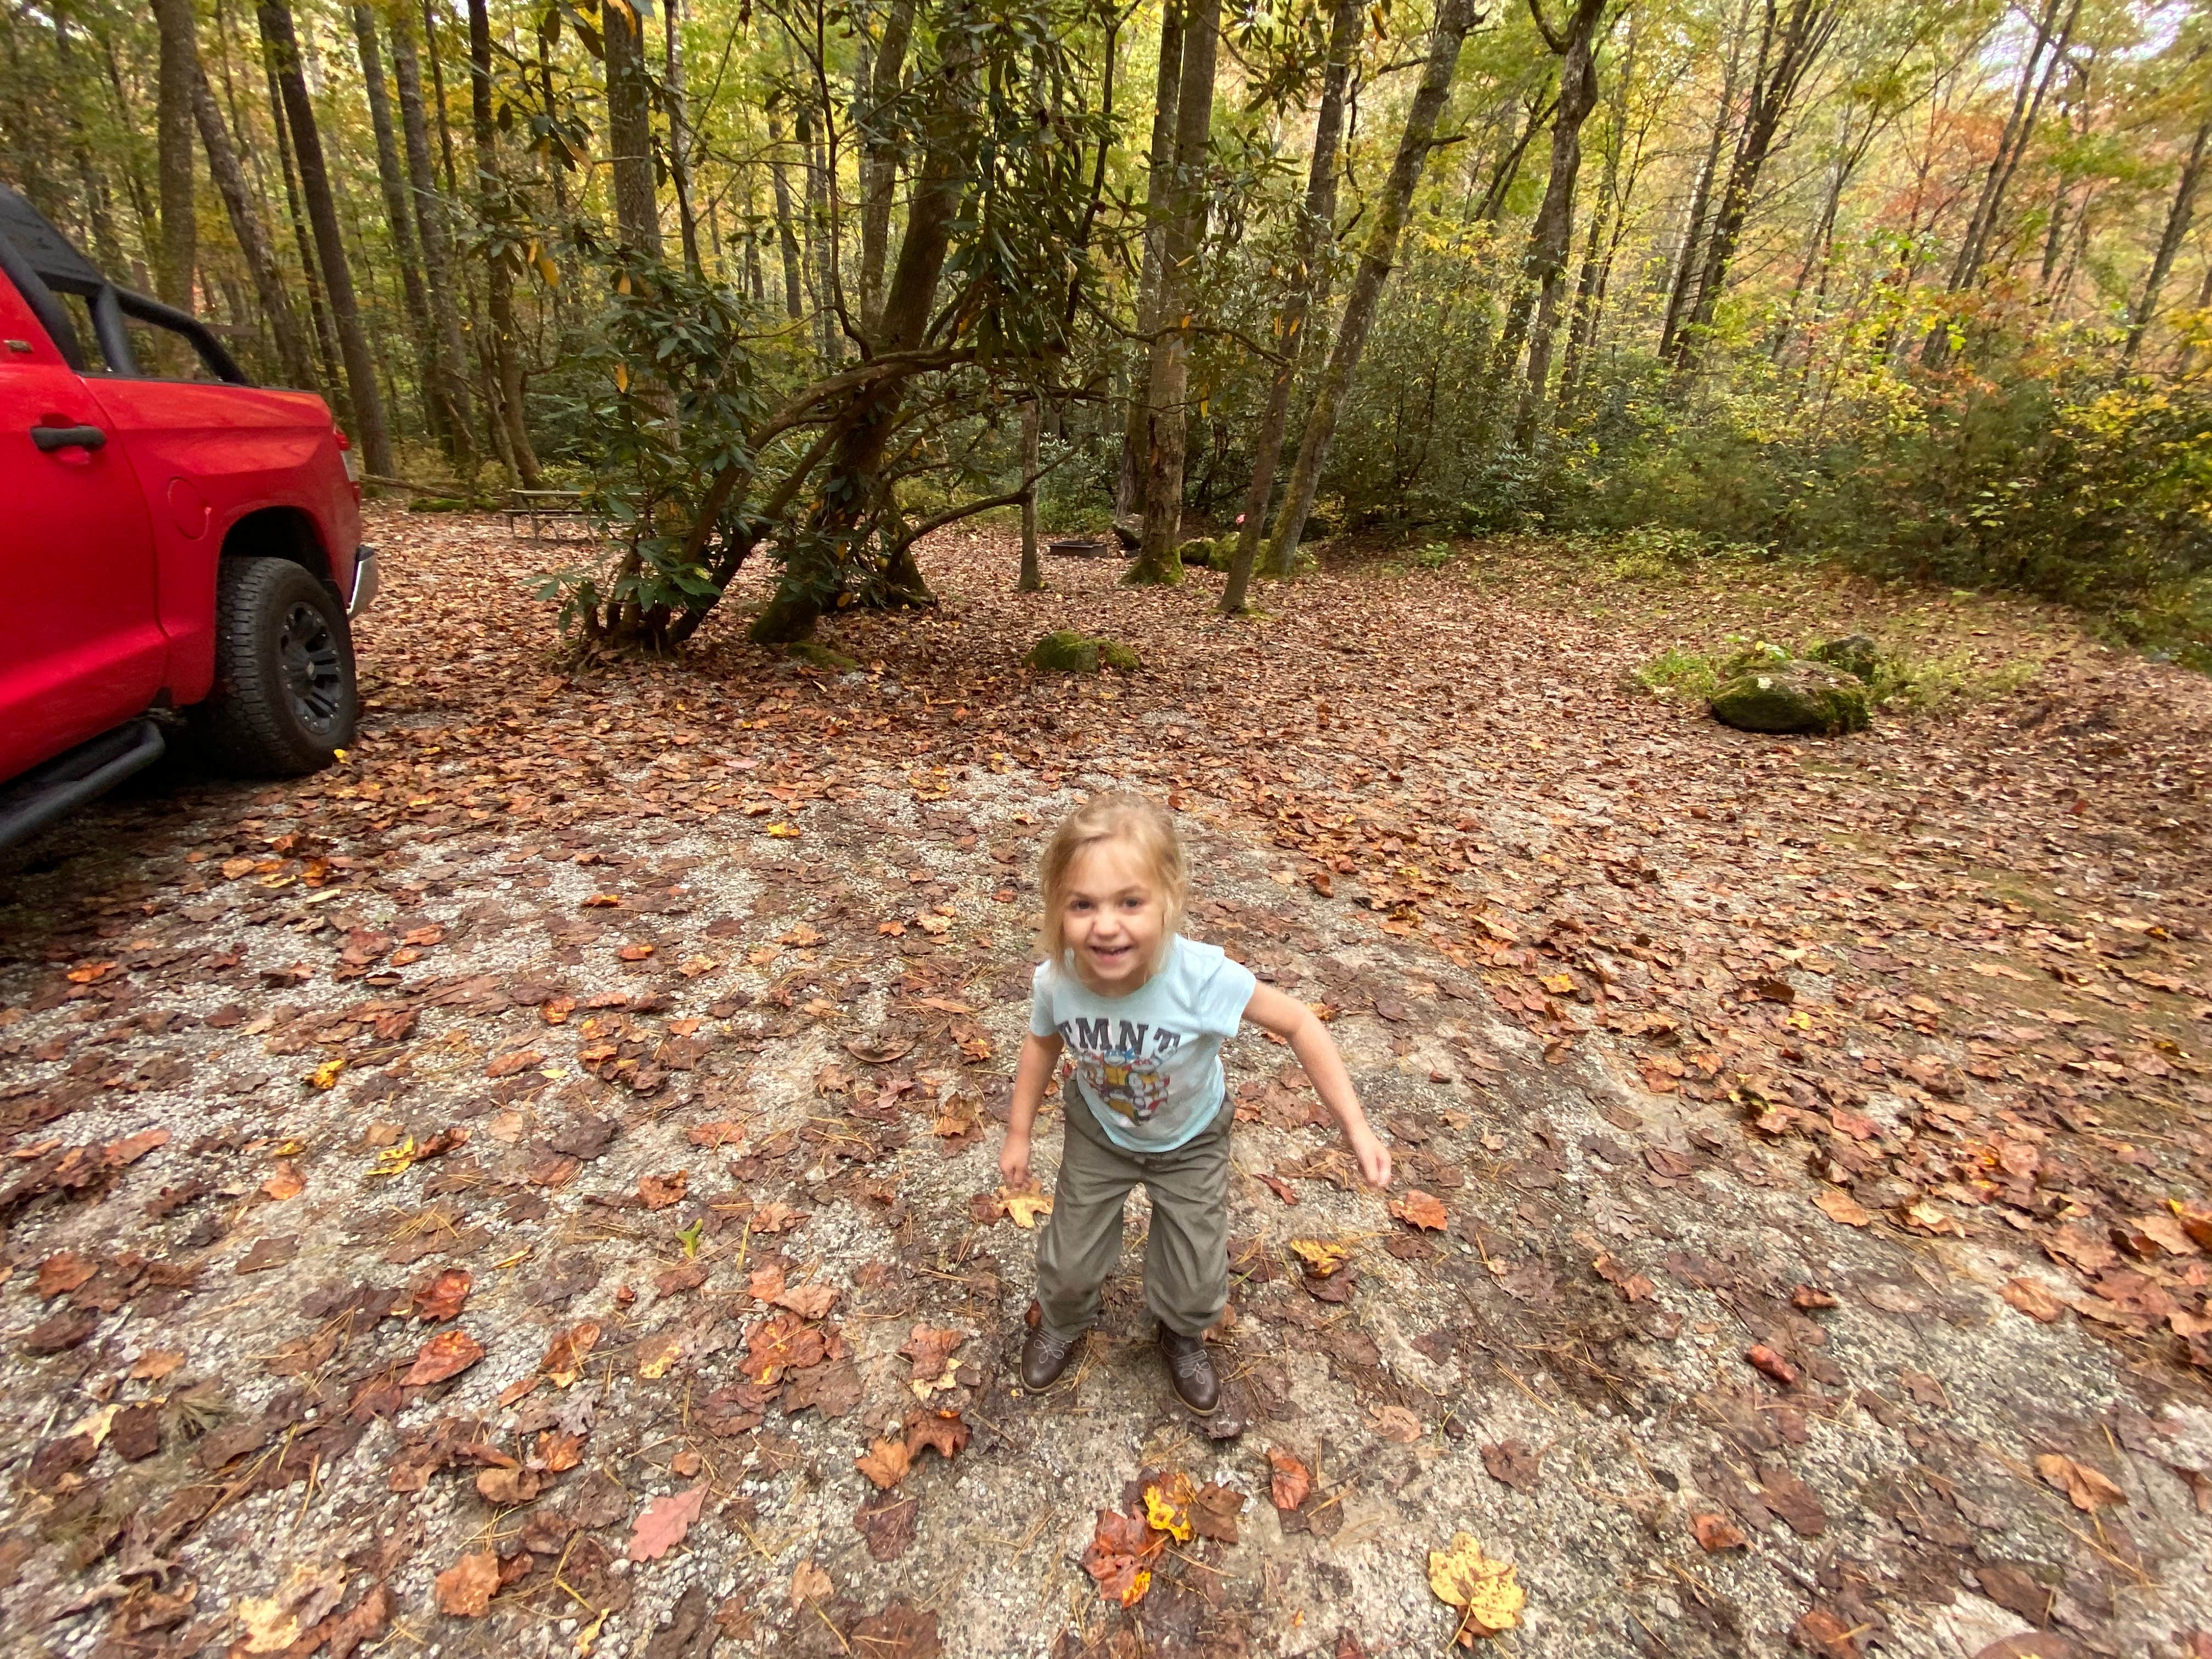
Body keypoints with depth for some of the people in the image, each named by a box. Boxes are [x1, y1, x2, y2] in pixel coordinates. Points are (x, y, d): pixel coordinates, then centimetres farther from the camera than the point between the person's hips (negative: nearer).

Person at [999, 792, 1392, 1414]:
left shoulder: (1205, 977, -42)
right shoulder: (1057, 980, -32)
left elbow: (1299, 1026, -26)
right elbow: (1044, 1045, -8)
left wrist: (1356, 1128, -26)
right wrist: (1019, 1134, 1)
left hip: (1190, 1141, -1)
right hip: (1098, 1133, 2)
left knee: (1197, 1280, 12)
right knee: (1070, 1261, 17)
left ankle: (1182, 1337, 49)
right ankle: (1062, 1322, 53)